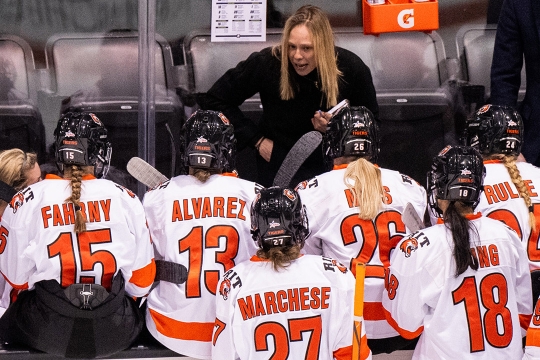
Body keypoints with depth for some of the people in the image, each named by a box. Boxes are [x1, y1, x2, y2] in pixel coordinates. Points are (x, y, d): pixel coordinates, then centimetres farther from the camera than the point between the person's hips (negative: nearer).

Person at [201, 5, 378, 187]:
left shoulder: (352, 68, -16)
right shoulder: (266, 63, -20)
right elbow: (215, 100, -8)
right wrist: (257, 139, -9)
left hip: (334, 167, 1)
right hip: (278, 168, -1)